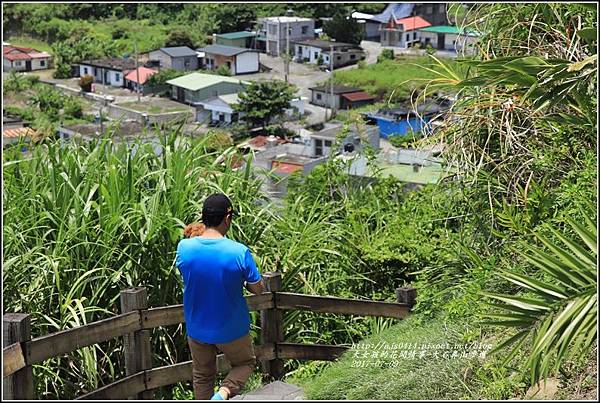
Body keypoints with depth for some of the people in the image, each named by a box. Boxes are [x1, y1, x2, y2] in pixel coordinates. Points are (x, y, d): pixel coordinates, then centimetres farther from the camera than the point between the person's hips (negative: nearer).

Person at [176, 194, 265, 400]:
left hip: (197, 328, 3)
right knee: (245, 363, 24)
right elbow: (258, 289, -11)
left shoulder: (184, 248, -16)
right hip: (231, 329, -3)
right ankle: (224, 393, -2)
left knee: (202, 376, 24)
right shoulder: (239, 252, -24)